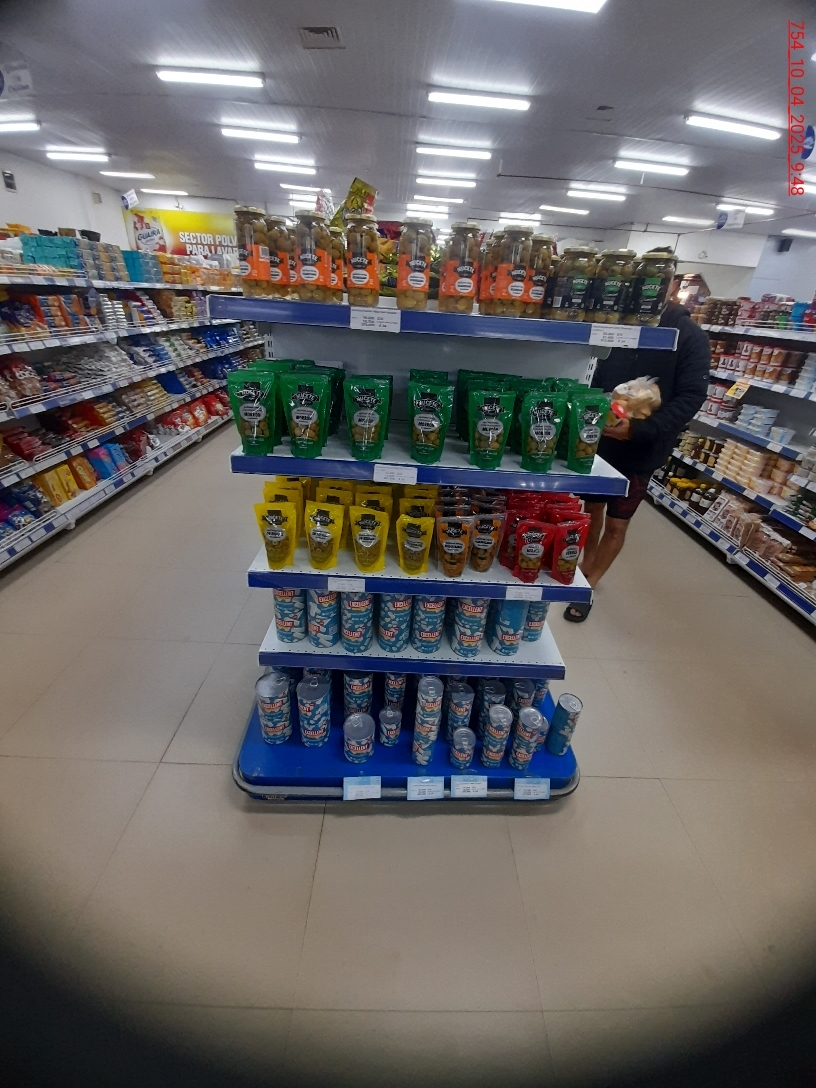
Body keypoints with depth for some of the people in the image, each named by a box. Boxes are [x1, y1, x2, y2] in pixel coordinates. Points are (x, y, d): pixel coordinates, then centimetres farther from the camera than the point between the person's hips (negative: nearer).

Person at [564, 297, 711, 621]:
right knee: (593, 508, 16)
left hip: (640, 451, -3)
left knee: (616, 524, 6)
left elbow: (690, 397, -14)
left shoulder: (690, 336, -7)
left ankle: (589, 585, 22)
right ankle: (586, 566, 38)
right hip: (600, 440, 3)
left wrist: (639, 429, -28)